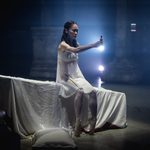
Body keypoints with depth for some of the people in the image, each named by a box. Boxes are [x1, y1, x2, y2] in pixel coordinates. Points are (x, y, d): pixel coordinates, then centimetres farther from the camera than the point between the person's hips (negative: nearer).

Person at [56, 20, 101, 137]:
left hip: (77, 75, 6)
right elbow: (75, 50, -31)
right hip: (66, 76, -6)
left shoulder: (75, 43, 14)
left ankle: (93, 121, -15)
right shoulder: (62, 45, -11)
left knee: (93, 92, -18)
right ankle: (78, 122, -29)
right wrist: (93, 45, -37)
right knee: (80, 91, -33)